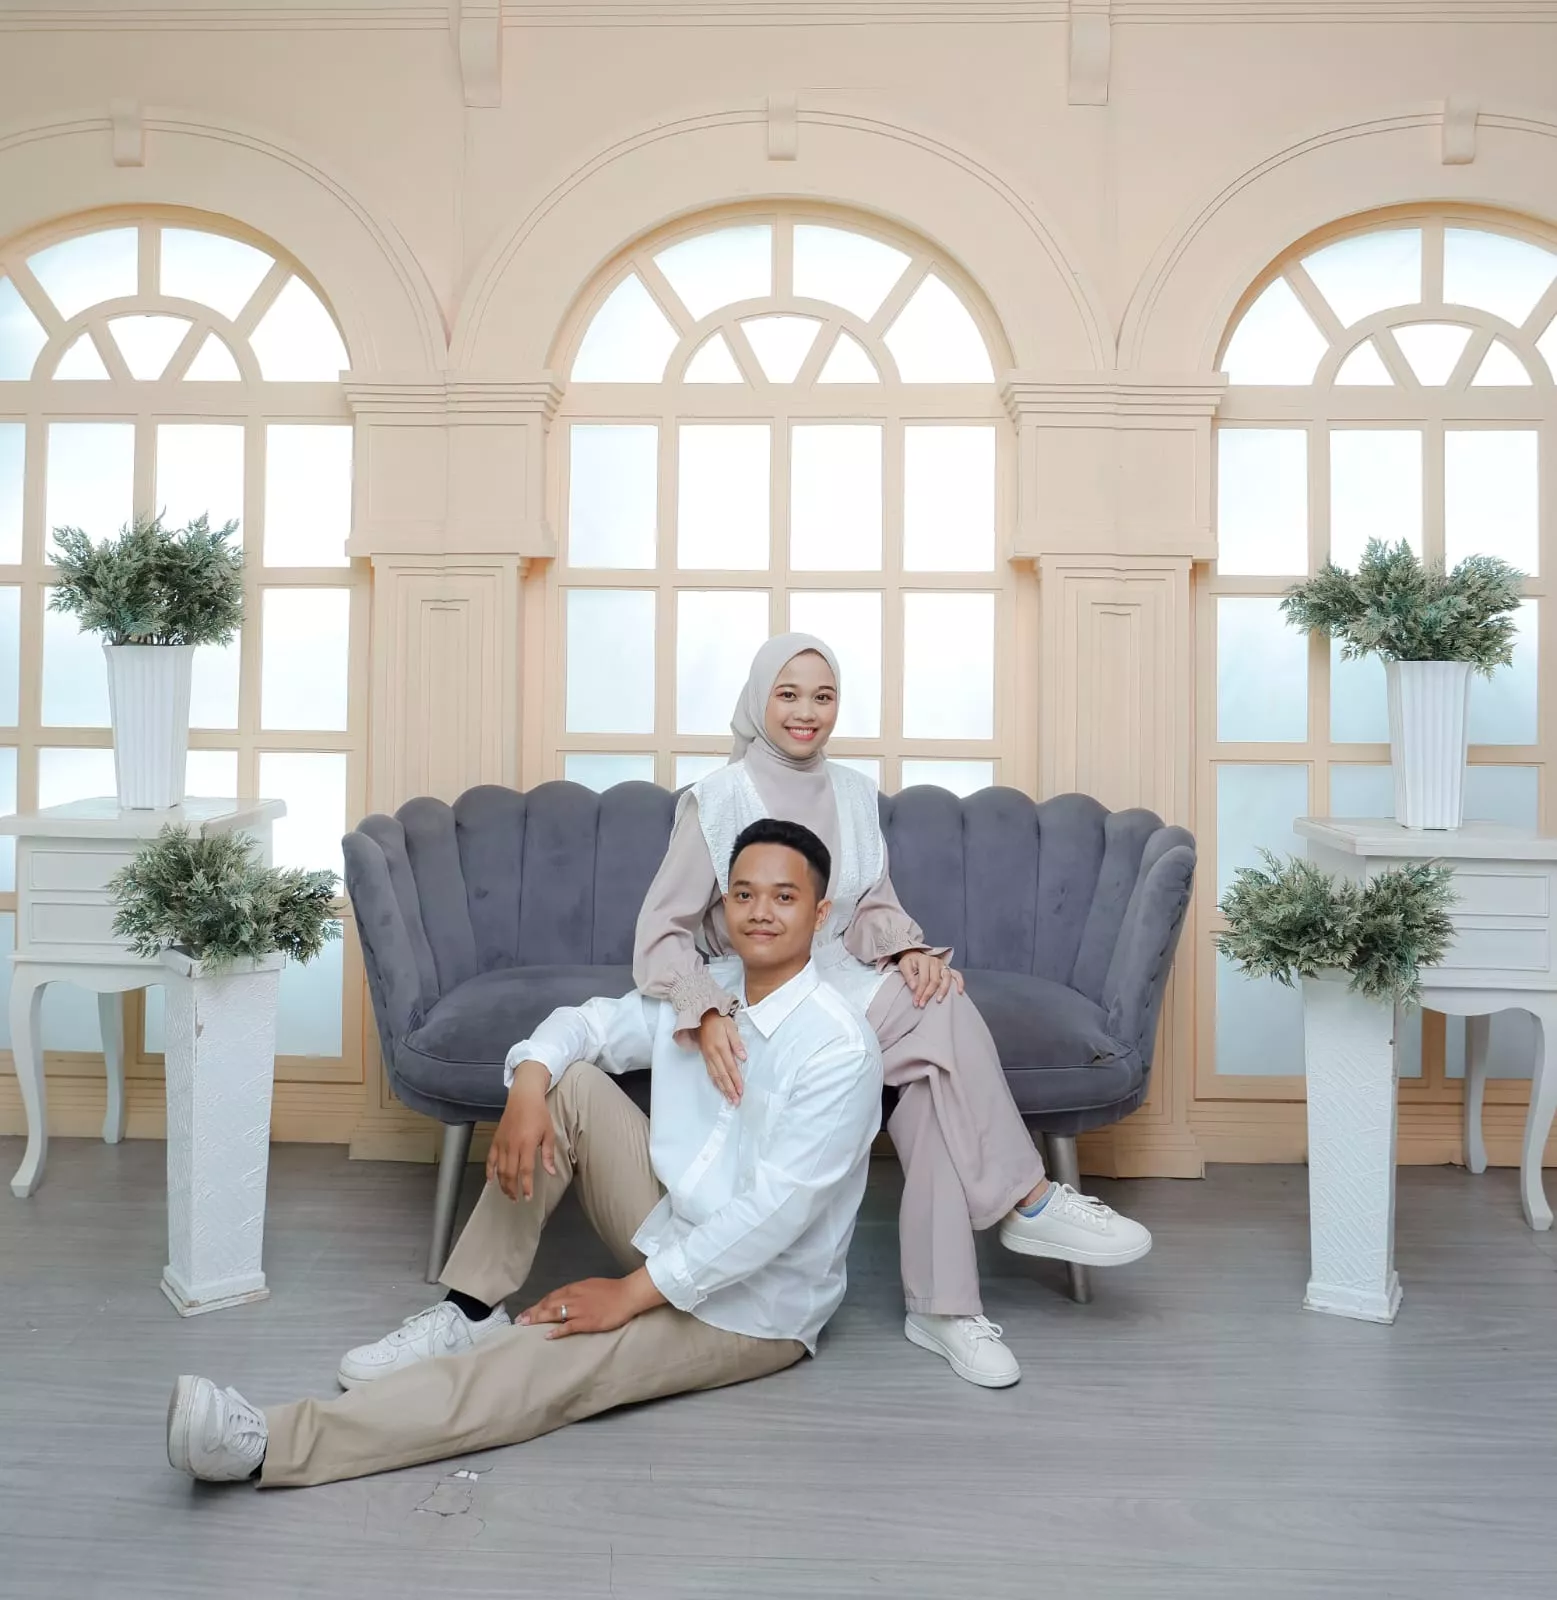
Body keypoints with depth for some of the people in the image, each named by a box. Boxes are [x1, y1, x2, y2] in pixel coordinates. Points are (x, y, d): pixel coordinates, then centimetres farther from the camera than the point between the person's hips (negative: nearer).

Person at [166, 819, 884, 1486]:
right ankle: (473, 1312, -6)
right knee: (567, 1084, -9)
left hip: (752, 1304, -7)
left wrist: (631, 1294, -25)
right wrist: (527, 1086, -18)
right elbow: (585, 1023, 6)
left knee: (538, 1370, -26)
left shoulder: (838, 1048, -22)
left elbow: (777, 1209, -27)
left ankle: (272, 1444, -30)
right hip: (671, 1232, 7)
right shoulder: (704, 987, 0)